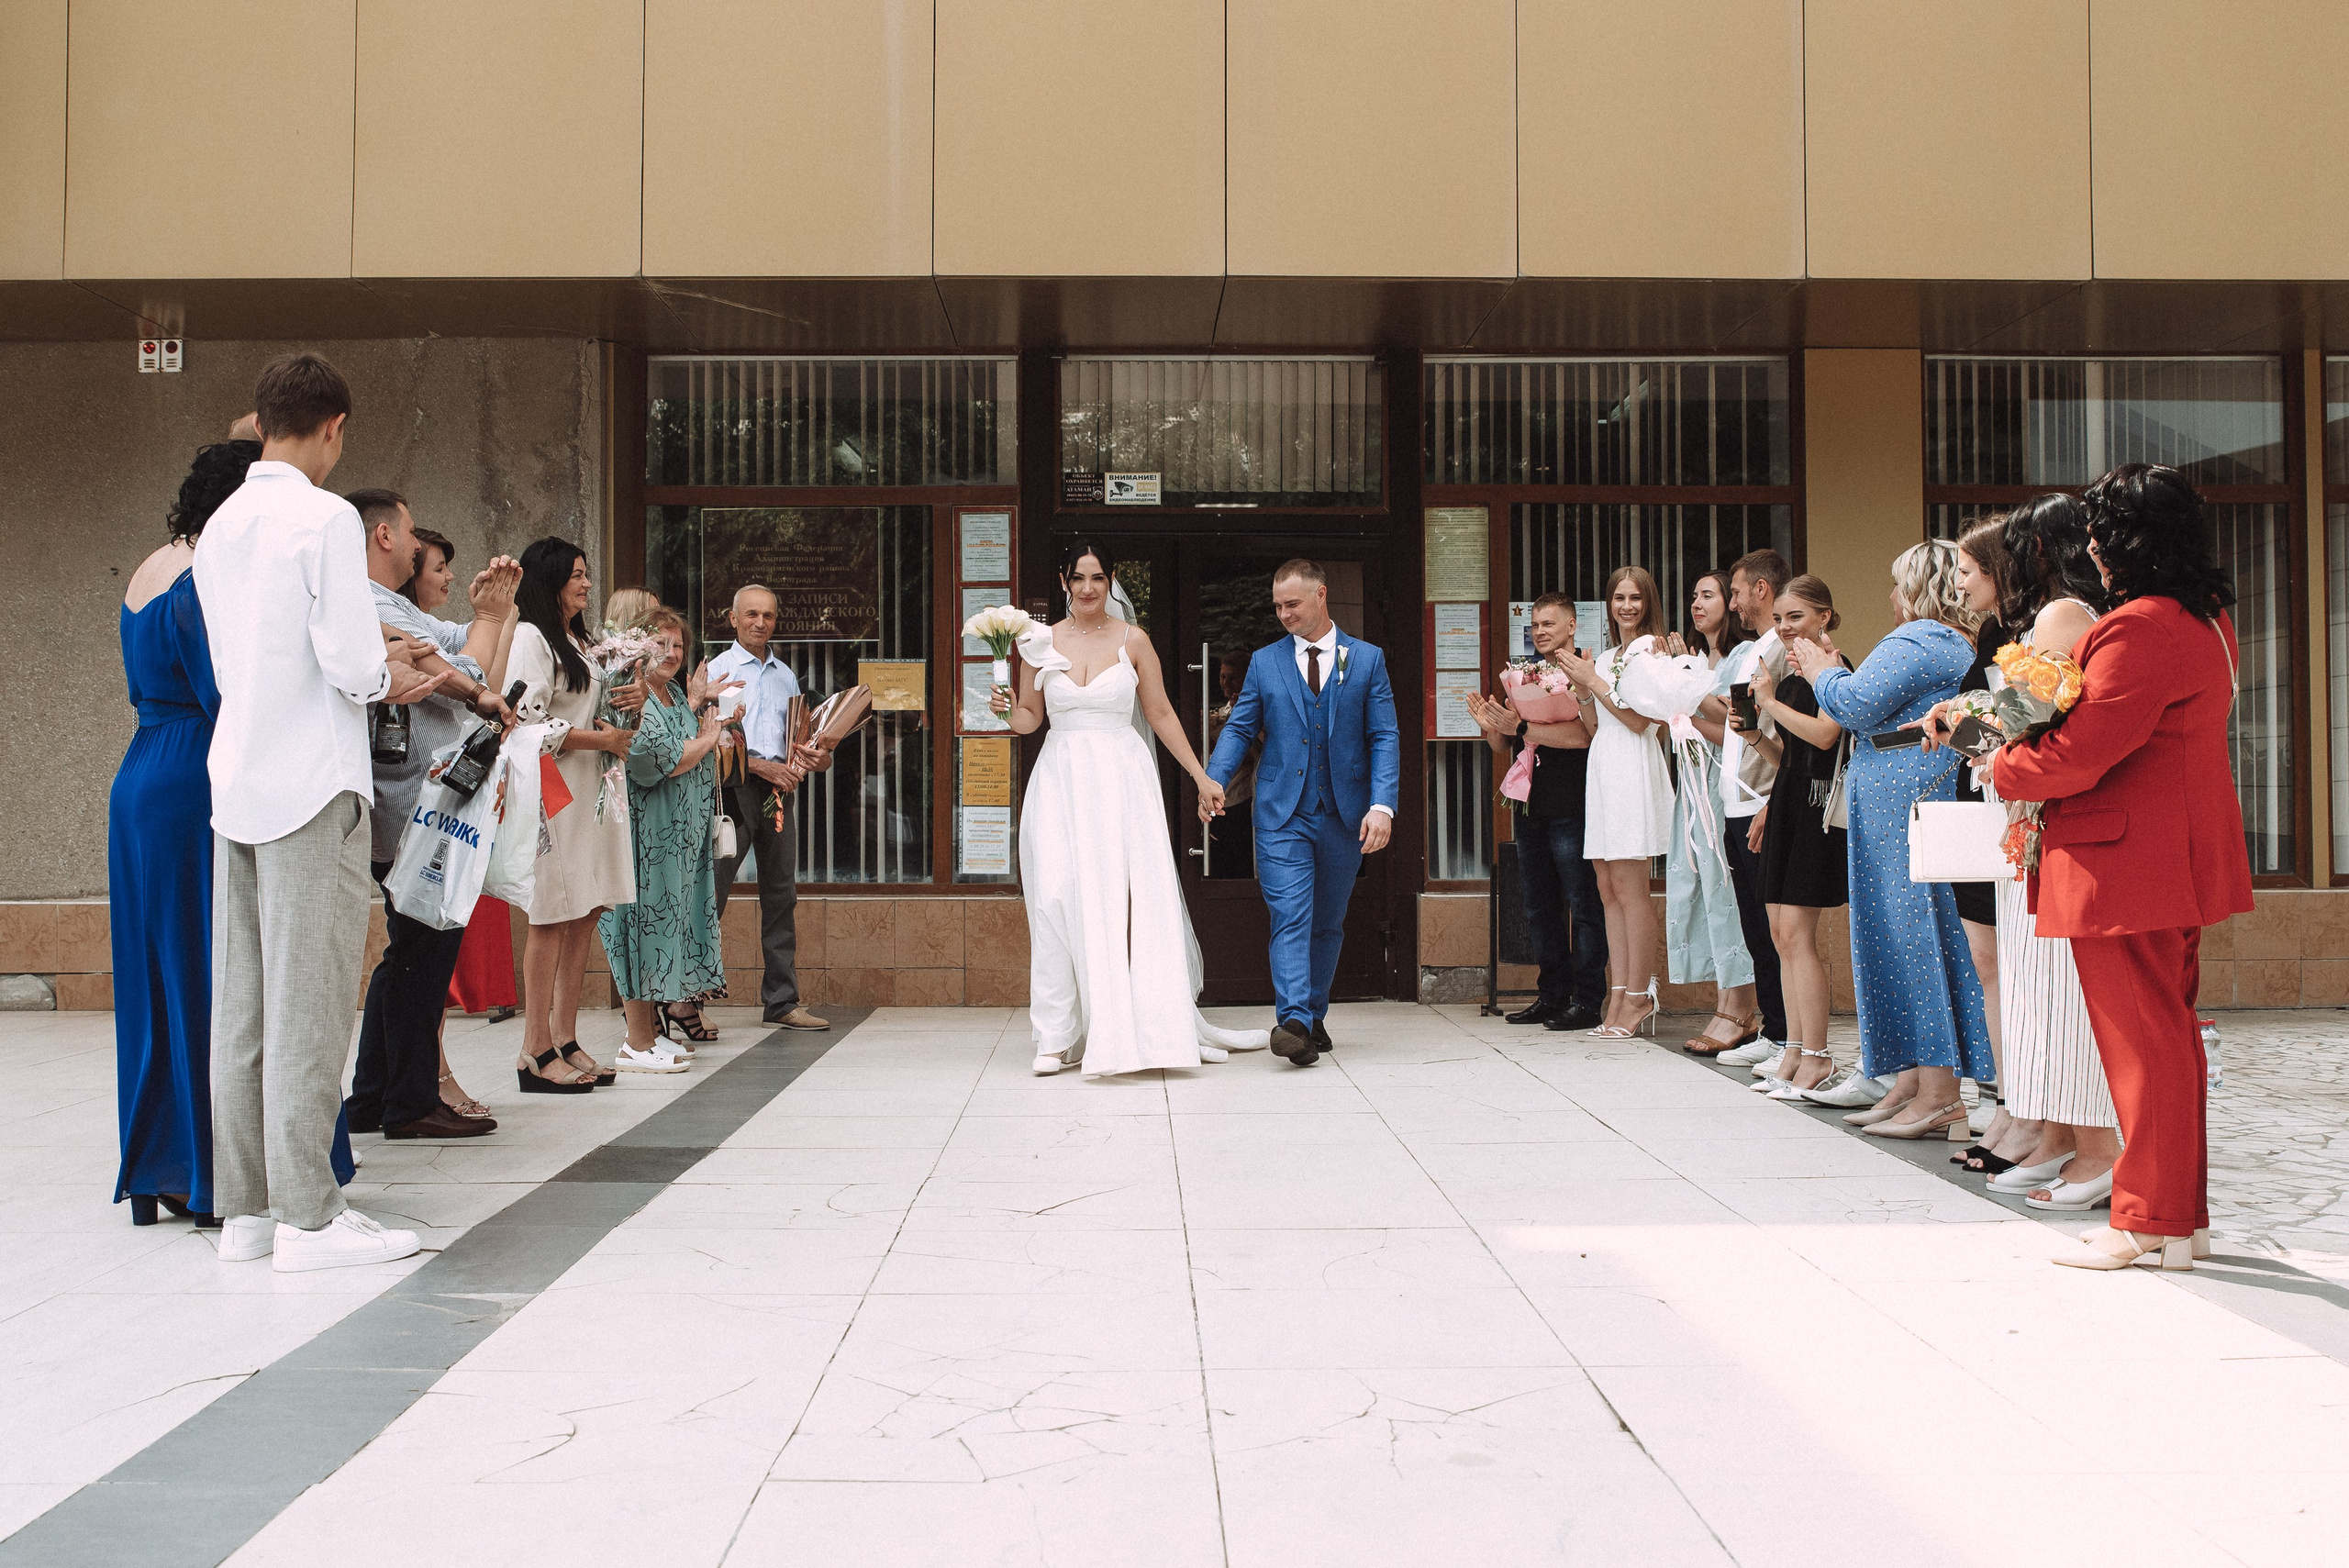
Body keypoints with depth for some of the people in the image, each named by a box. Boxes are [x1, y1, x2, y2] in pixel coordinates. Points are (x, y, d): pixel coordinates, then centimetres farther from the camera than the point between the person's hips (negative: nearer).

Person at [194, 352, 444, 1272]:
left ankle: (246, 1206, 15)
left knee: (241, 1002, 9)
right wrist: (394, 681, 4)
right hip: (311, 783, -7)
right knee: (309, 999, -4)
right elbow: (351, 662, -17)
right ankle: (307, 1218, 0)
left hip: (236, 779, 8)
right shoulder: (326, 518, -10)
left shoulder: (221, 525, 13)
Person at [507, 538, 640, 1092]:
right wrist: (600, 740, -12)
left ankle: (566, 1040, 12)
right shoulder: (529, 637, -6)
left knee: (585, 913, 6)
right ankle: (536, 1053, -5)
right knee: (552, 916, -8)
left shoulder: (582, 643, 23)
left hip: (594, 792, 9)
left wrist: (633, 699, 9)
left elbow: (598, 715, 30)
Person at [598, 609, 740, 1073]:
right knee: (646, 919, -7)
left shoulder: (675, 692, 16)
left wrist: (697, 704, 8)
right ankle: (637, 1044, -2)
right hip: (648, 835, -9)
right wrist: (707, 740, -7)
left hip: (683, 834, 9)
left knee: (668, 921, 13)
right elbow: (656, 763, -22)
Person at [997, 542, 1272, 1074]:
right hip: (1061, 780, 1)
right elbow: (1030, 717, 14)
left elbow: (1161, 714, 9)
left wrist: (1201, 776, 8)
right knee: (1059, 896, -6)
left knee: (1132, 896, -7)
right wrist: (1006, 710, -9)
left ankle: (1149, 1025, 2)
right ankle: (1057, 1036, 0)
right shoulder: (1041, 642, 8)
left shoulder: (1132, 640, 5)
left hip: (1122, 776, -1)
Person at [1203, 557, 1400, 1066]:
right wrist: (1214, 779, -12)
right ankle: (1294, 1022, -20)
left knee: (1327, 924, 11)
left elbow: (1384, 738, 1)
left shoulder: (1367, 659, 6)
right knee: (1290, 918, -12)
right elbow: (1239, 728, 7)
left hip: (1344, 815, 1)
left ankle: (1314, 1015, 24)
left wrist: (1382, 804, -12)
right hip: (1282, 814, -1)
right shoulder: (1265, 662, 9)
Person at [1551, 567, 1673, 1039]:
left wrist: (1594, 681, -7)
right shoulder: (1606, 658, 22)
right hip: (1601, 768, 8)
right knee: (1608, 888, 4)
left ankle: (1639, 997, -6)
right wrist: (1582, 690, 7)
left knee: (1628, 887, -10)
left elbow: (1640, 719, -11)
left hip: (1633, 769, -8)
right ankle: (1619, 996, 5)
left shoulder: (1651, 646, -1)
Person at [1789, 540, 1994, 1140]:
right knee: (1909, 938, 11)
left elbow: (1857, 706, -19)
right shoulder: (1957, 645, 21)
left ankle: (1939, 1096, -5)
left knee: (1916, 937, -8)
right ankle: (1911, 1081, 15)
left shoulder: (1915, 642, -12)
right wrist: (1832, 671, 22)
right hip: (1917, 804, 10)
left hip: (1907, 807, -10)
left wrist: (1823, 672, 0)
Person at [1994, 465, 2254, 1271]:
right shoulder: (2207, 619, 12)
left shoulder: (2140, 628, -21)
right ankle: (2184, 1214, 25)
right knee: (2169, 1033, 16)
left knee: (2142, 1040, -1)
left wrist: (2005, 768, -4)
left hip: (2125, 864, -10)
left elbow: (2080, 752, -23)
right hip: (2182, 855, 10)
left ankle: (2150, 1221, 8)